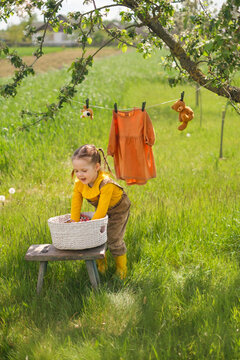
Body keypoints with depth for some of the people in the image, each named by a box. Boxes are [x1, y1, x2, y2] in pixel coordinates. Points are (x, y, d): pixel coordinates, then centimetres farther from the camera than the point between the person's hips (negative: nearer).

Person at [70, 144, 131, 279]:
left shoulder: (105, 183, -40)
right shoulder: (79, 183, -21)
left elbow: (102, 209, -39)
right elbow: (76, 205, -15)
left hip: (118, 209, -6)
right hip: (100, 209, 6)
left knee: (113, 239, -7)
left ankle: (122, 269, 13)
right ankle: (101, 265, 24)